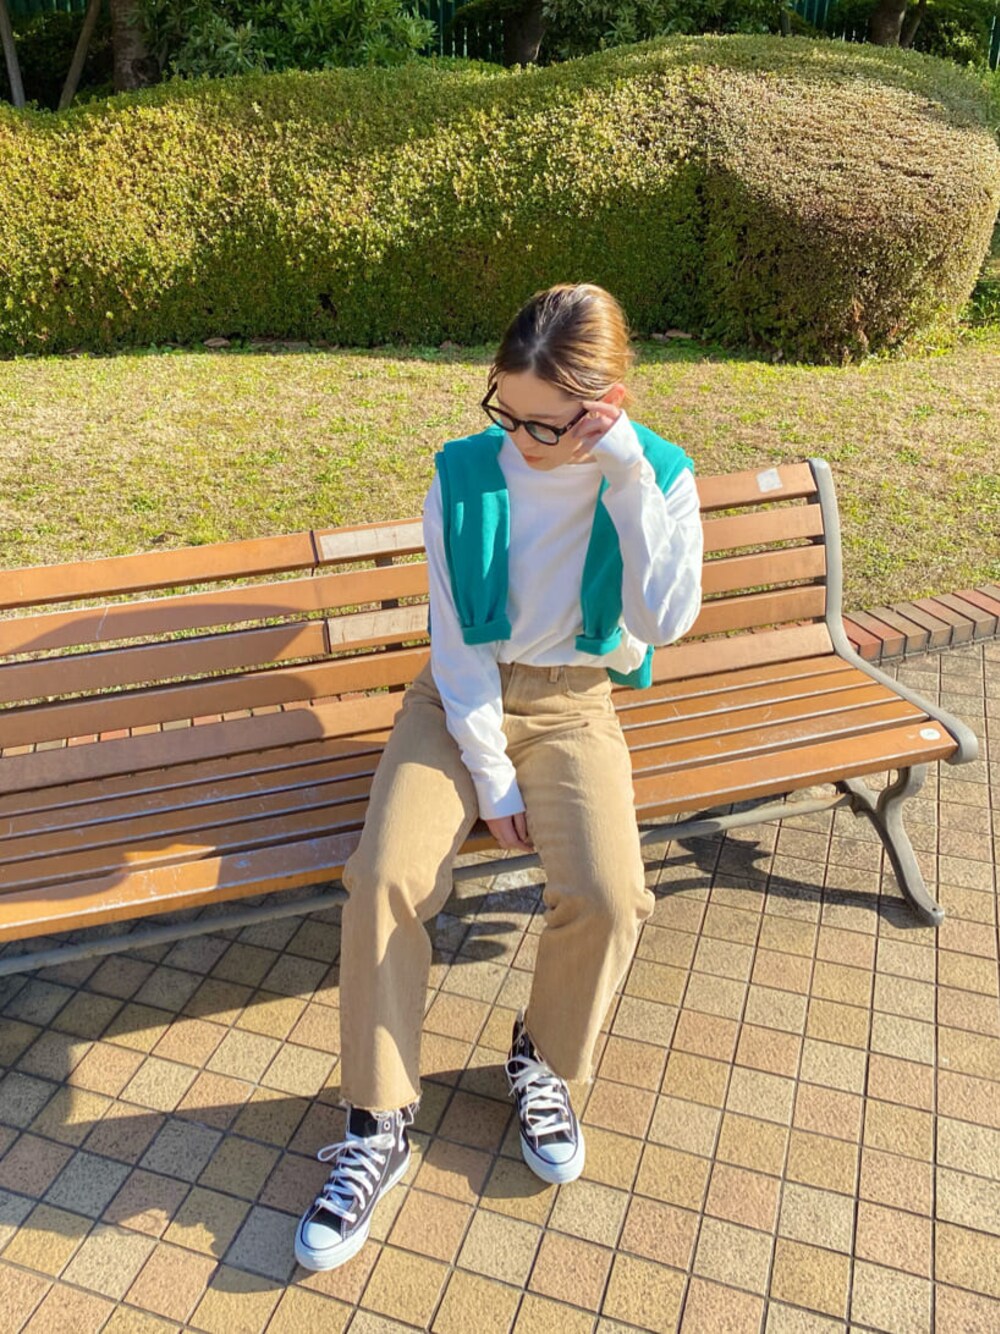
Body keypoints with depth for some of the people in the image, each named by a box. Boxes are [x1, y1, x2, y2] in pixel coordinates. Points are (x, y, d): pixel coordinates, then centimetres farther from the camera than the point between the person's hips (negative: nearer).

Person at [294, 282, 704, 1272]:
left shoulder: (657, 478, -8)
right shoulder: (465, 475, -9)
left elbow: (666, 622, -23)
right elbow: (457, 643, -8)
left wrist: (627, 476, -27)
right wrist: (492, 778, -11)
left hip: (572, 706, 0)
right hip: (463, 699, 1)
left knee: (607, 896, -25)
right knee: (385, 877, -23)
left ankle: (542, 1059, 8)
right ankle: (379, 1125, -2)